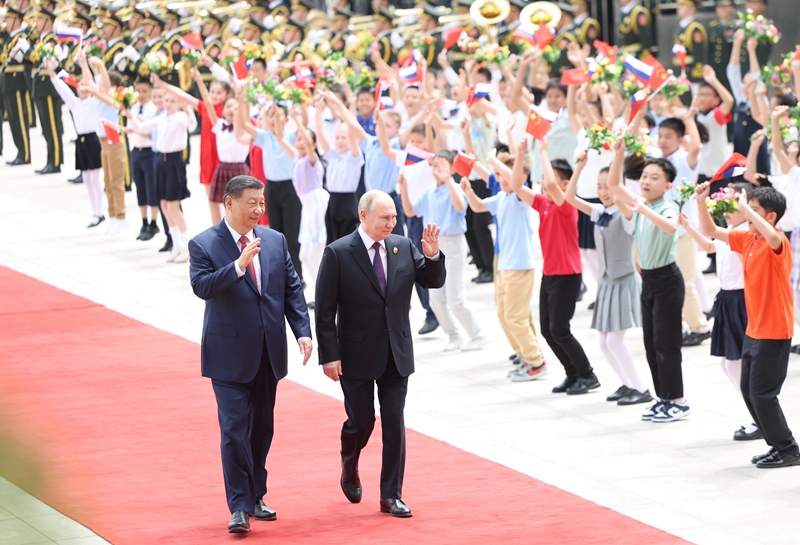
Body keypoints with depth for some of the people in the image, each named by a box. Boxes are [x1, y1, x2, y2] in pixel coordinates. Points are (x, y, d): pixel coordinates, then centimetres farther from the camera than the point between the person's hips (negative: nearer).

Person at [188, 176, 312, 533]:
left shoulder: (275, 241, 7)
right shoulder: (204, 245, -7)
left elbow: (292, 289, 8)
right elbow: (201, 286, -21)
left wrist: (303, 331, -2)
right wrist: (239, 265, -31)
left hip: (269, 353, 5)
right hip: (230, 353, -5)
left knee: (262, 427, 13)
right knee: (234, 429, -9)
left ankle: (255, 497, 25)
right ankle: (239, 507, -6)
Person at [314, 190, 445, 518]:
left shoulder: (403, 247, 3)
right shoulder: (338, 253, -10)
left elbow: (434, 281, 6)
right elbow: (325, 310, -10)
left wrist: (432, 255, -13)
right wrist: (329, 355, -14)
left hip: (396, 355, 3)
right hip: (357, 356, -3)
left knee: (394, 424, 2)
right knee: (361, 420, 8)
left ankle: (391, 496, 8)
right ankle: (349, 470, 39)